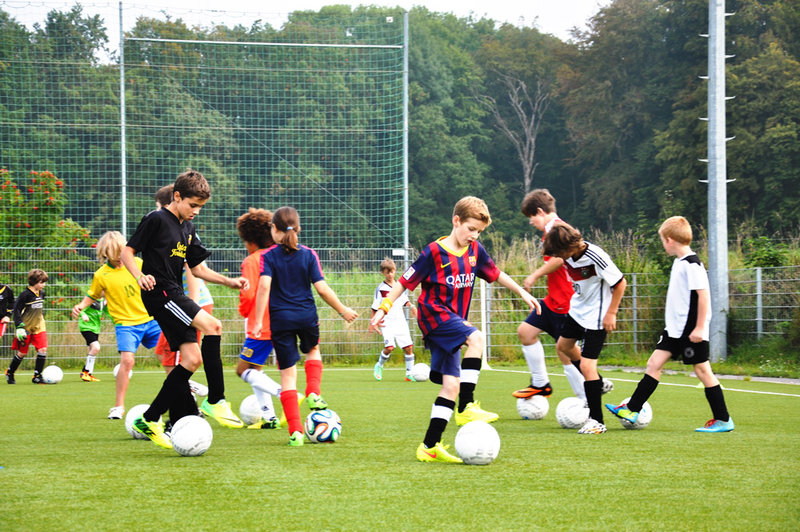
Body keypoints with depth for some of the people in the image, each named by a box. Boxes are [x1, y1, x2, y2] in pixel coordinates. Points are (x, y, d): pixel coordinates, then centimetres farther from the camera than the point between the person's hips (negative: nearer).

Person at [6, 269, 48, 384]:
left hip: (38, 327, 6)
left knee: (43, 349, -10)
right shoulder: (25, 294, -16)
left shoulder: (41, 293, 5)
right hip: (26, 327, -5)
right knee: (22, 353, 1)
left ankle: (37, 376, -3)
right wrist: (19, 327, -19)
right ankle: (9, 373, 23)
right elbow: (16, 310, -14)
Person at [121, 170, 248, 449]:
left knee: (192, 359, 2)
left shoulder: (188, 230, 17)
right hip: (160, 293, -9)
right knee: (213, 326, -23)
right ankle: (215, 401, -17)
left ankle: (149, 420, 7)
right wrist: (140, 276, -25)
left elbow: (197, 268, 24)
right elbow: (127, 252, -7)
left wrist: (228, 281, 12)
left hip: (175, 295, 9)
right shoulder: (156, 220, -7)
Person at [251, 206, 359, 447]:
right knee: (313, 350, 35)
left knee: (288, 373, 2)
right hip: (307, 316, 1)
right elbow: (322, 288, -5)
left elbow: (264, 286, -17)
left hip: (281, 319, -1)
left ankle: (295, 430, -4)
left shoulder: (268, 256, -3)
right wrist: (343, 310, 6)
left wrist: (258, 320, -17)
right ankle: (313, 394, 18)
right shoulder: (308, 255, 0)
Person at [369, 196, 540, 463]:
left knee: (451, 384, -1)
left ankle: (430, 446, 2)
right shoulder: (434, 252, -11)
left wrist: (523, 293, 21)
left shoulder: (475, 250, 7)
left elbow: (495, 273, 22)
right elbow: (405, 281, -7)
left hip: (452, 320, 7)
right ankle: (466, 407, -27)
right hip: (433, 312, -7)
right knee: (475, 338, -30)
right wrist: (383, 308, -10)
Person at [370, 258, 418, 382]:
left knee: (409, 347, -2)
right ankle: (379, 366, 7)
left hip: (400, 321, 5)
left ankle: (409, 373, 9)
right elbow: (374, 307, -2)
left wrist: (411, 306, 4)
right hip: (387, 323, -5)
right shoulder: (380, 289, -4)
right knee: (389, 347, -20)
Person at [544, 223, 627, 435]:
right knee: (564, 345, 27)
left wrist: (611, 313, -18)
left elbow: (620, 282, -21)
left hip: (597, 317, -9)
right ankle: (598, 384, 47)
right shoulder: (569, 254, -10)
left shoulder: (595, 257, -31)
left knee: (587, 365, -13)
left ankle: (596, 421, -6)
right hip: (577, 309, 9)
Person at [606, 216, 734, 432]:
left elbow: (703, 295, -21)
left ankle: (723, 420, 4)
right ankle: (632, 409, 7)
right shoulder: (679, 262, 13)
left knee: (702, 369, -3)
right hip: (675, 329, 9)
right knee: (655, 362, 6)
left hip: (691, 331, -9)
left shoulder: (692, 264, -17)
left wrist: (699, 328, -22)